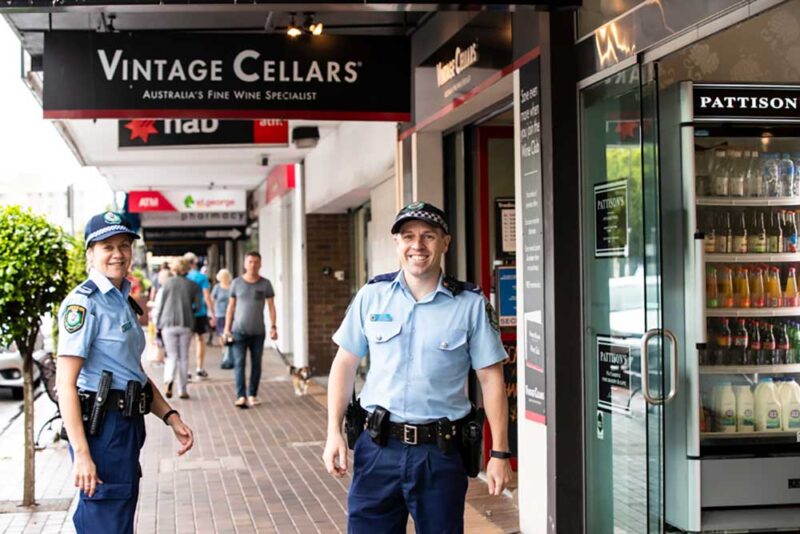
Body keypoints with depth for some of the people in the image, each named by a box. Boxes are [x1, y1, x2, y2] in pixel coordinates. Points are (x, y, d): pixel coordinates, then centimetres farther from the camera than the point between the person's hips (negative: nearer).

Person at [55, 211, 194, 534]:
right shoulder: (83, 302, -13)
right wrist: (81, 454, -25)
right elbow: (65, 384, -19)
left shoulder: (123, 302, 15)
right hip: (100, 427, -9)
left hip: (127, 426, 9)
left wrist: (171, 417, 12)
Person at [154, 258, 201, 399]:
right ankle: (182, 390, 11)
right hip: (186, 325, 1)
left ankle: (169, 379, -22)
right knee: (183, 357, 10)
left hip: (168, 324, -1)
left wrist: (158, 326, 7)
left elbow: (159, 306, 1)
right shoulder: (193, 285, 4)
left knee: (172, 356, 7)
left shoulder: (167, 284, 2)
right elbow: (197, 306, 3)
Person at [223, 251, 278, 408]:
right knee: (239, 363, -9)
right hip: (239, 330, -1)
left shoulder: (265, 284, 3)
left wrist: (273, 326, -7)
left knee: (256, 364, 6)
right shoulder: (237, 283, 4)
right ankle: (241, 396, -12)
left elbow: (271, 307, 4)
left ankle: (252, 395, 16)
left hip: (258, 332, 1)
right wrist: (227, 329, 2)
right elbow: (231, 307, 7)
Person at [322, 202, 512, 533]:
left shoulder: (471, 305, -2)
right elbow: (345, 363, 10)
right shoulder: (372, 296, 4)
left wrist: (499, 453, -3)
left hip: (441, 453, -1)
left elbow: (491, 379, 0)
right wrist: (334, 433, 3)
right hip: (378, 447, 1)